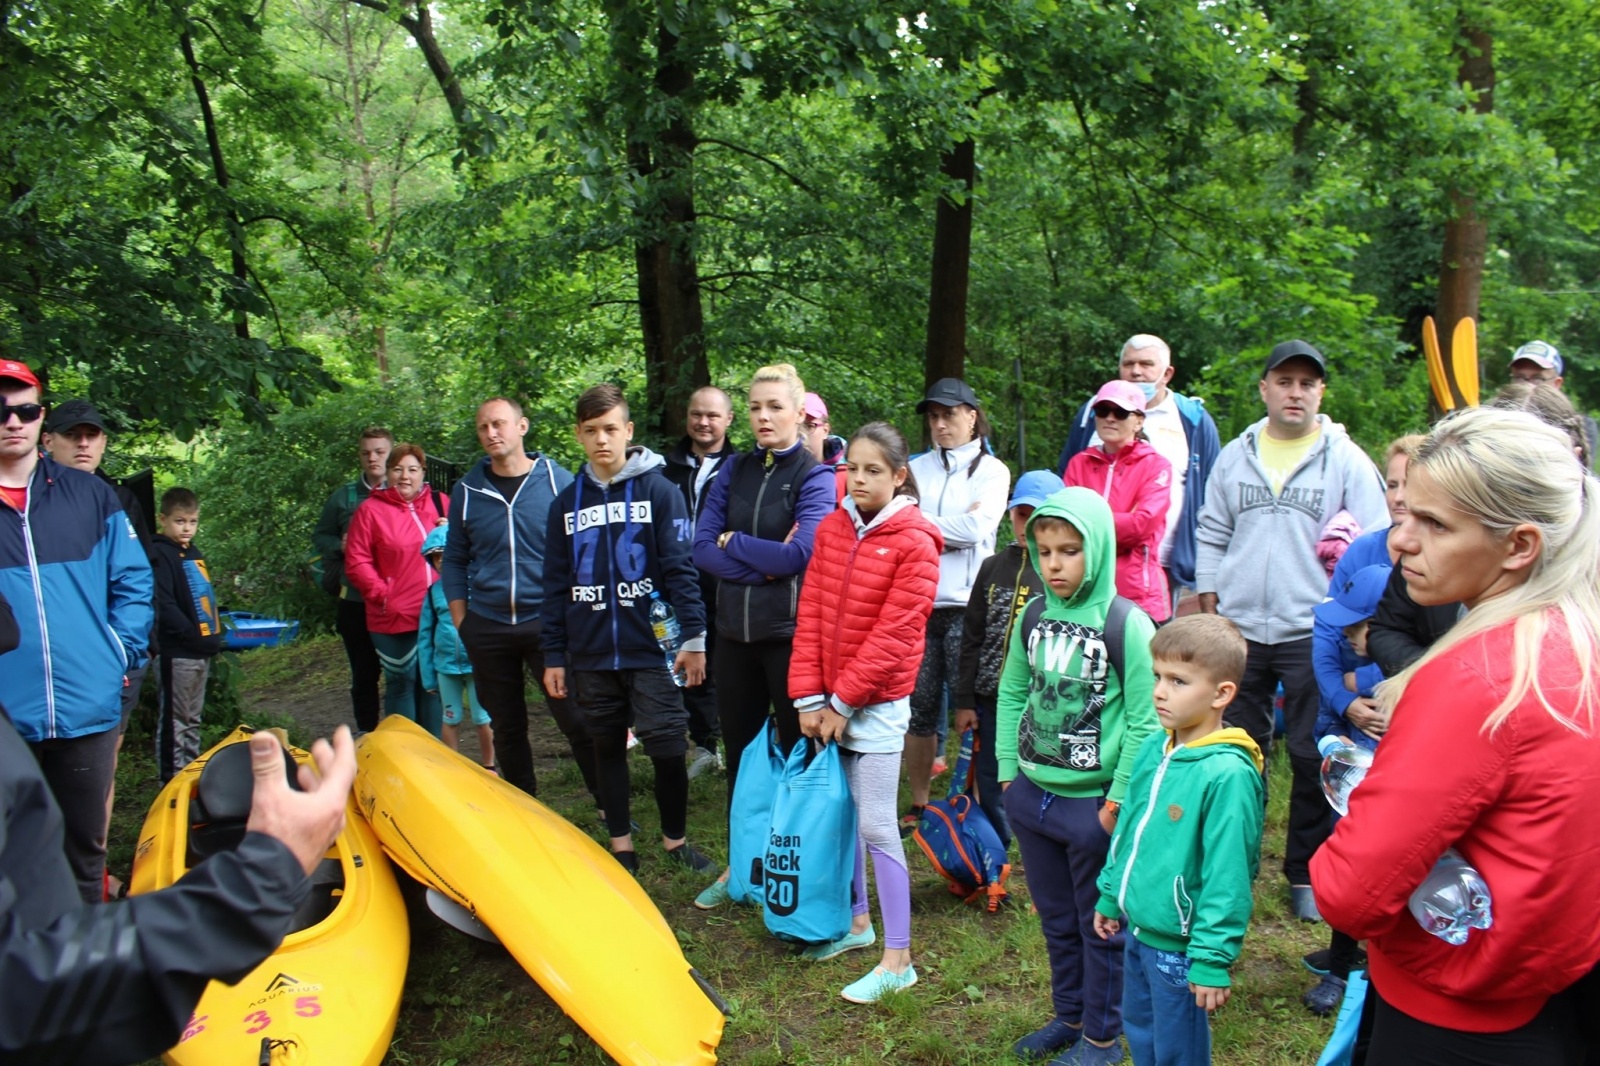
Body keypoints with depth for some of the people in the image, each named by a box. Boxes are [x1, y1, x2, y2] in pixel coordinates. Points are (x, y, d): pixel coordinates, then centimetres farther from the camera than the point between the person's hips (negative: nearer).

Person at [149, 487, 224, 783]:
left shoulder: (195, 554, 14)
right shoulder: (161, 555, -11)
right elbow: (165, 606, -20)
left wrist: (215, 635, 8)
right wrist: (193, 635, -21)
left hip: (202, 650, 9)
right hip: (177, 652, -8)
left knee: (193, 718, 17)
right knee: (175, 720, -1)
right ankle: (171, 779, 6)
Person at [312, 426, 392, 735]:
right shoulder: (343, 497, 11)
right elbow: (320, 537, 17)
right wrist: (341, 546, -3)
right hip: (356, 600, 3)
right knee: (364, 674, 12)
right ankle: (366, 734, 24)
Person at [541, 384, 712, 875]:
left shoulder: (658, 490, -2)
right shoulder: (568, 501, 8)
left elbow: (681, 568, -5)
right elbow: (555, 586, 11)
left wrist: (693, 636, -12)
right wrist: (553, 655, 8)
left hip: (650, 649, -3)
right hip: (590, 655, 4)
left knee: (667, 750, -2)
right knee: (607, 750, 13)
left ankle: (675, 840, 20)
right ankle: (621, 846, 27)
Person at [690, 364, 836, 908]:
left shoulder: (815, 477, -6)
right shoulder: (734, 470, 7)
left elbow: (798, 555, -19)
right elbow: (702, 547, -2)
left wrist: (733, 542, -8)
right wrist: (762, 565, -14)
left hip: (790, 632, -5)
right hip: (736, 629, 5)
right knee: (740, 750, 14)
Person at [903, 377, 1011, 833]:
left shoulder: (991, 470, 4)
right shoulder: (917, 468, 13)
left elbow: (976, 527, -11)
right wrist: (949, 532, -10)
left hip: (966, 606, -3)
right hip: (917, 603, 3)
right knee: (919, 708, 6)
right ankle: (919, 806, 18)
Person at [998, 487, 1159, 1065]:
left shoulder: (1127, 626, -14)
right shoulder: (1032, 619, 2)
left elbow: (1144, 721, -14)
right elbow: (1011, 696, 10)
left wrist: (1118, 800, -14)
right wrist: (1008, 774, 5)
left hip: (1094, 803, -5)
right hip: (1032, 795, 5)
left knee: (1101, 924, 11)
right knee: (1056, 918, 20)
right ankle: (1069, 1016, 39)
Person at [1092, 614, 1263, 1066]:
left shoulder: (1227, 774, -25)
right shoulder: (1154, 750, 0)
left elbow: (1227, 878, -23)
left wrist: (1213, 959, -20)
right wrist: (1110, 894, 18)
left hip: (1178, 944, -7)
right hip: (1138, 930, 7)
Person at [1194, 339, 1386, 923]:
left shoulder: (1346, 460, 0)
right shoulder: (1235, 455, 8)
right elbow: (1212, 535, 14)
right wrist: (1211, 606, 7)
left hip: (1313, 632, -2)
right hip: (1240, 630, 3)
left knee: (1313, 758, 4)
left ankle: (1306, 873, 18)